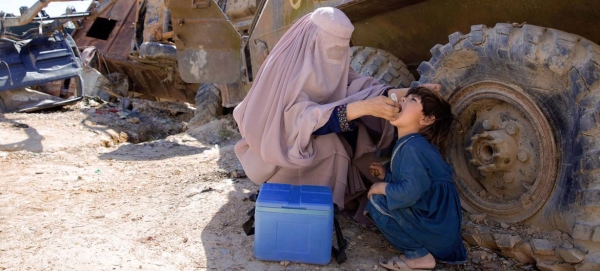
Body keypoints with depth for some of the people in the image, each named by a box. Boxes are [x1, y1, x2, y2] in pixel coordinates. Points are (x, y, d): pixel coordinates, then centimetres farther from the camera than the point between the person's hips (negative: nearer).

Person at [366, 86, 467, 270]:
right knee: (384, 199, 19)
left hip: (435, 227, -10)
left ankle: (419, 255, -5)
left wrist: (382, 188, -12)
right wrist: (386, 175, 9)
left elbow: (410, 192, -29)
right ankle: (420, 249, 14)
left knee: (377, 202, -15)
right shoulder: (413, 143, 10)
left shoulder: (413, 147, -21)